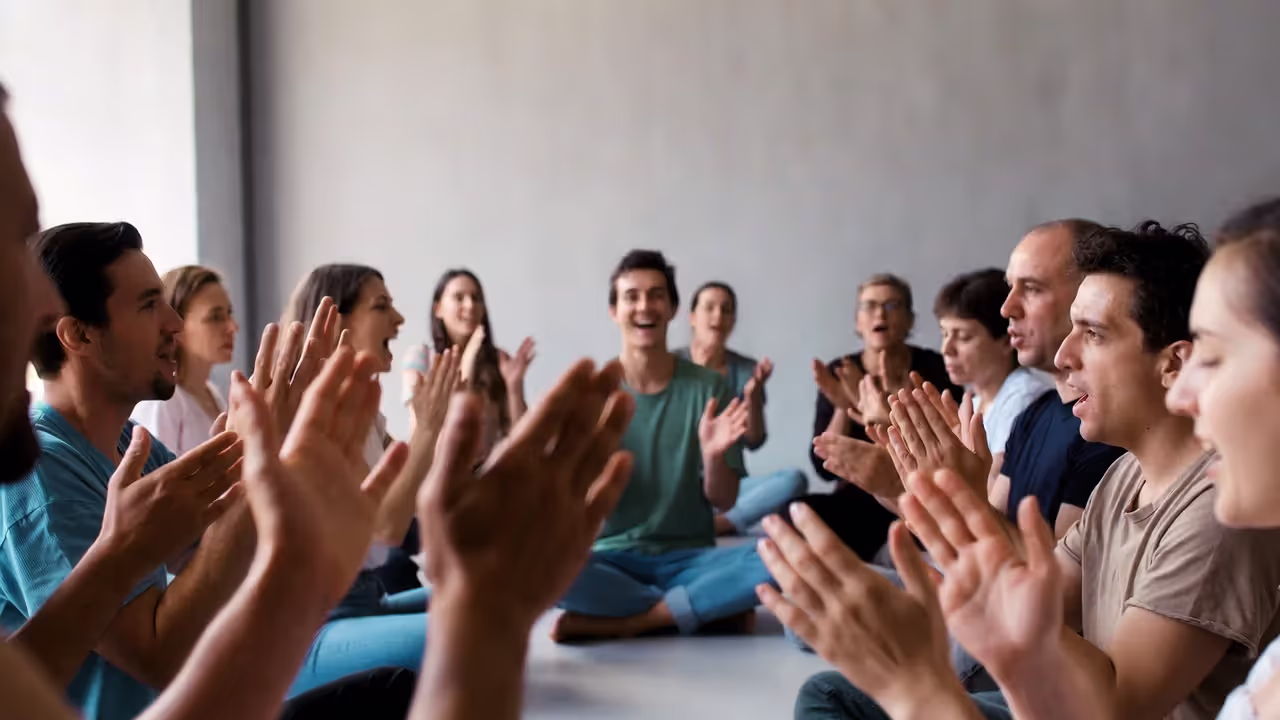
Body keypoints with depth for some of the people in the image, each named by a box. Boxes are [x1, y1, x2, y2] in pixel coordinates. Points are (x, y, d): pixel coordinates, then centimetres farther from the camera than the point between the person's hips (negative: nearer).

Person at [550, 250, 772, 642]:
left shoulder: (709, 388, 1)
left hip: (689, 558, 1)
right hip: (612, 557, 0)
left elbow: (723, 501, 1)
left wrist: (713, 456, -20)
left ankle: (616, 622, -20)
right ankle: (710, 609, -18)